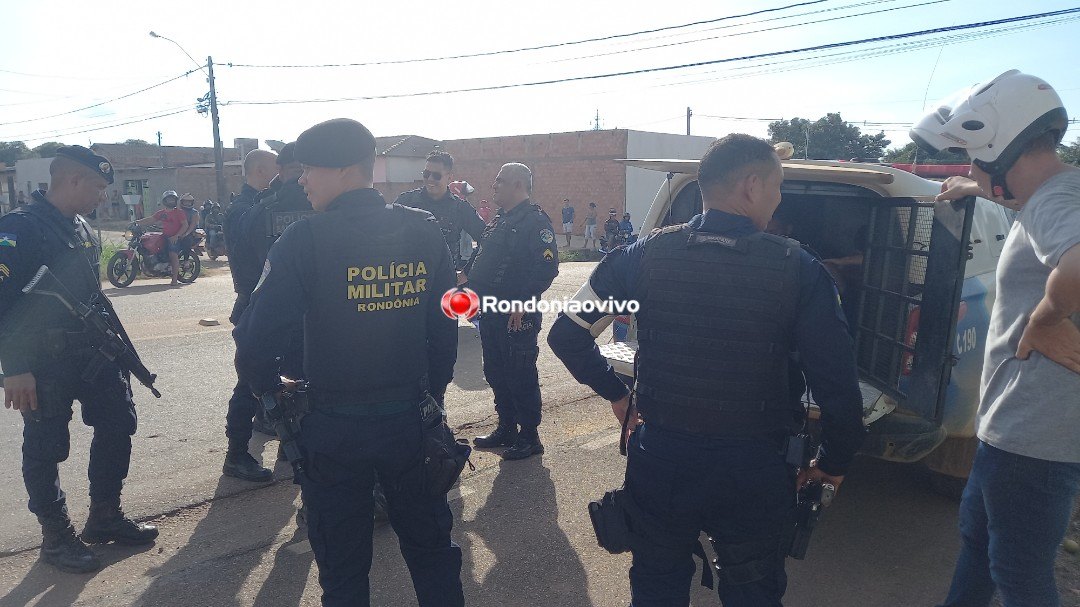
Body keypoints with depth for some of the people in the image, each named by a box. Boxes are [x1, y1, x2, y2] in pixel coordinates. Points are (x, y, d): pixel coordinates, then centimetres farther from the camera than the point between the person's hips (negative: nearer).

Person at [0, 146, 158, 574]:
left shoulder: (82, 229, 11)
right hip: (43, 364, -8)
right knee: (46, 447, 6)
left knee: (118, 423, 11)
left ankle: (105, 516, 28)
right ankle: (56, 536, 22)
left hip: (92, 353, 8)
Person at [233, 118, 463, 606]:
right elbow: (445, 328, 0)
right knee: (431, 548, 22)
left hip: (335, 427, -2)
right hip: (410, 419, 3)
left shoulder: (306, 239, -15)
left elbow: (256, 340, -17)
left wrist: (269, 387, 4)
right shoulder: (425, 231, -4)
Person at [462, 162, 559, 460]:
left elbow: (547, 267, -21)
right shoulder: (499, 220, 17)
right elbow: (480, 256, 25)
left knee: (521, 376, 0)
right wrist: (465, 276, 11)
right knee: (496, 374, 17)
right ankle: (506, 429, 31)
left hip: (517, 316, -9)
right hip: (490, 311, 9)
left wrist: (522, 302, -25)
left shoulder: (535, 220, -12)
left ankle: (529, 437, 14)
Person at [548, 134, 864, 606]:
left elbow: (566, 335, -5)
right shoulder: (796, 268, -13)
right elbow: (838, 384, -12)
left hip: (659, 463, 2)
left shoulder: (645, 254, -9)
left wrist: (615, 391, 9)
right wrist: (833, 463, 5)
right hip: (753, 474, -1)